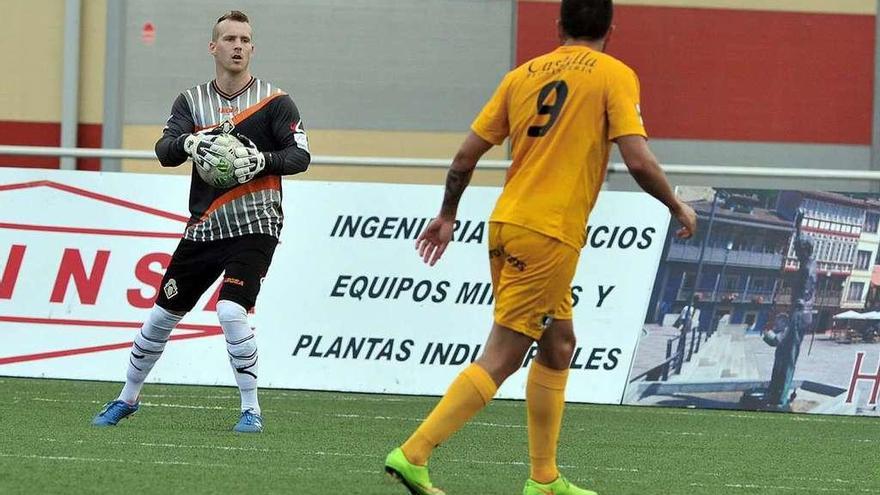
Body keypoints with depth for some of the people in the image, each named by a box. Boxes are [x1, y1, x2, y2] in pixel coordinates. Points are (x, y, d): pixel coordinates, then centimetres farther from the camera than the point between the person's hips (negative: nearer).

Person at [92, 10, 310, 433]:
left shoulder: (274, 101, -2)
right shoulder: (192, 101, 8)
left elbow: (300, 156, -5)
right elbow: (164, 152, -5)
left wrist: (261, 160, -23)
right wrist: (189, 144, -28)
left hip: (254, 226, -4)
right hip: (203, 228, 4)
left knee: (231, 311, -22)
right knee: (162, 315, 10)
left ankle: (251, 410, -10)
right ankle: (127, 399, 28)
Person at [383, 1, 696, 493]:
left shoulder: (523, 74, 13)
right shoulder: (615, 75, -2)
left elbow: (466, 155, 12)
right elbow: (639, 161, -11)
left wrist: (447, 215, 25)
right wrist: (679, 208, 5)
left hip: (506, 222, 7)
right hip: (551, 234, -7)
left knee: (559, 343, 19)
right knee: (501, 357, -6)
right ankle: (413, 455, -14)